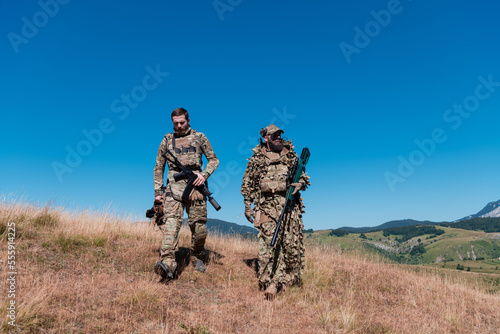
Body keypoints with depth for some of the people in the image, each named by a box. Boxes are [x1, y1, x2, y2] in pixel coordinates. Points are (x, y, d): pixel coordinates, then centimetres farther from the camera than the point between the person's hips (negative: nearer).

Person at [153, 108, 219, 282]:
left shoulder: (199, 137, 11)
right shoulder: (167, 140, 14)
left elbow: (213, 159, 13)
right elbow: (158, 167, 17)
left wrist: (204, 174, -6)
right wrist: (158, 192, 11)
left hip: (195, 185, 0)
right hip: (174, 187, 0)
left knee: (199, 227, 4)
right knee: (171, 222, -19)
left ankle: (197, 257, 28)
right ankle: (168, 264, -28)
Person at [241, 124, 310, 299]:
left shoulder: (291, 155, 12)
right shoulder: (257, 158, 7)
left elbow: (303, 175, 16)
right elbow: (247, 183, 10)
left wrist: (299, 183, -7)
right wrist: (247, 206, 6)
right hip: (268, 205, -2)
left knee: (292, 243, 5)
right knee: (269, 242, -9)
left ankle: (291, 278, 22)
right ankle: (269, 283, -2)